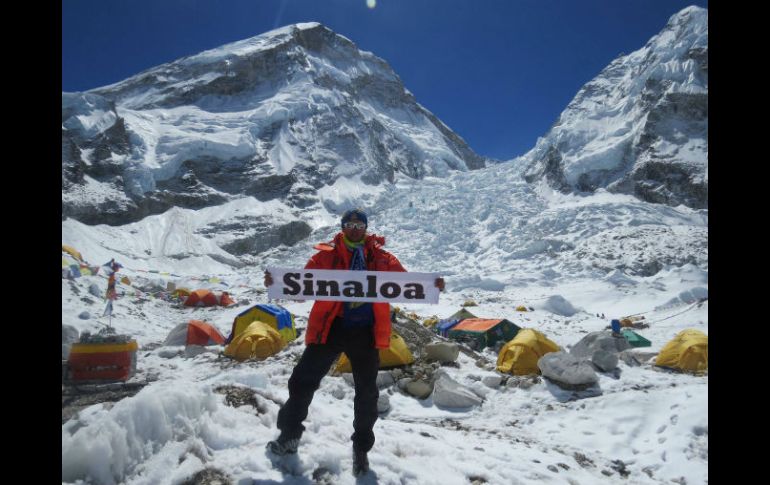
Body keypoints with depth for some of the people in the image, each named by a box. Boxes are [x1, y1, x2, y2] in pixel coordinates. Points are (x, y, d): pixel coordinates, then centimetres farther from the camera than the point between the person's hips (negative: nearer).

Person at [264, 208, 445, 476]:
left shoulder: (381, 258, 4)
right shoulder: (326, 255, 1)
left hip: (365, 331, 1)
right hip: (329, 326, 0)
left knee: (366, 393, 11)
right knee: (303, 380, 7)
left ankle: (361, 448, 33)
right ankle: (289, 435, 32)